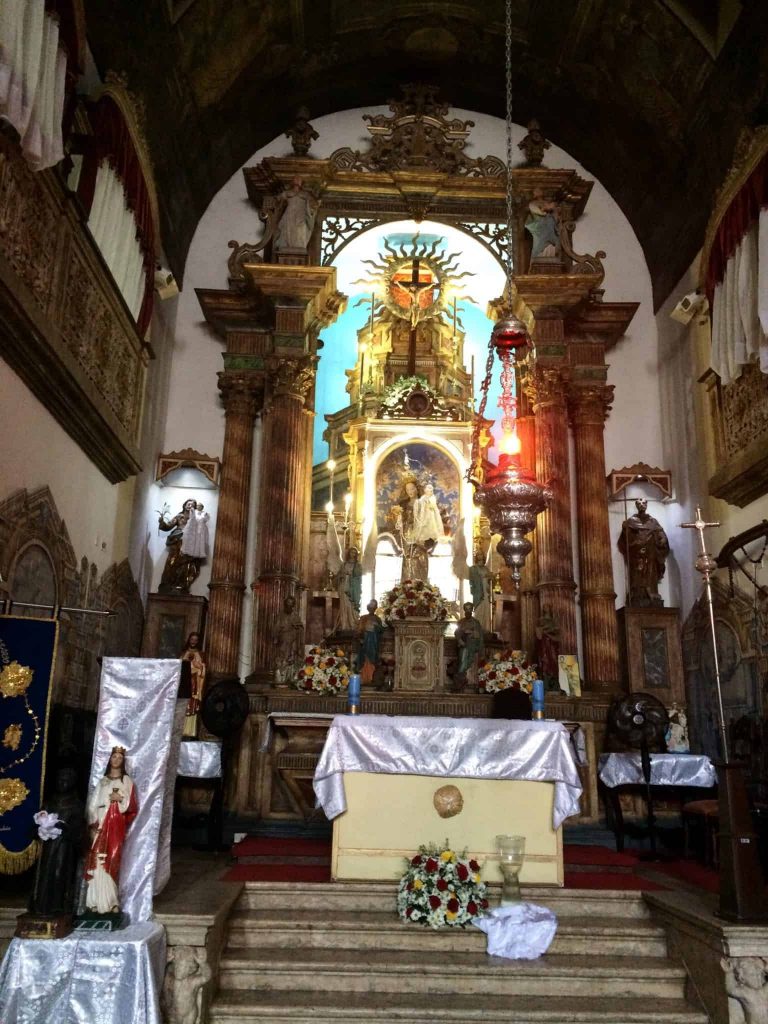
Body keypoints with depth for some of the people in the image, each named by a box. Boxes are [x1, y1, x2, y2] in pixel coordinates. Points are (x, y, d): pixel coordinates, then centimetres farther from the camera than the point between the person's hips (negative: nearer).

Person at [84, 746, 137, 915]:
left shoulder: (127, 781, 8)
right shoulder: (102, 781, 14)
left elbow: (131, 806, 3)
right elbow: (93, 803, 7)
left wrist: (120, 799, -15)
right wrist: (92, 824, -5)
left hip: (117, 826, -2)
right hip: (100, 824, 2)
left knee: (112, 861, -6)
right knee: (98, 861, -6)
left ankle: (110, 901, 0)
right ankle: (99, 901, 0)